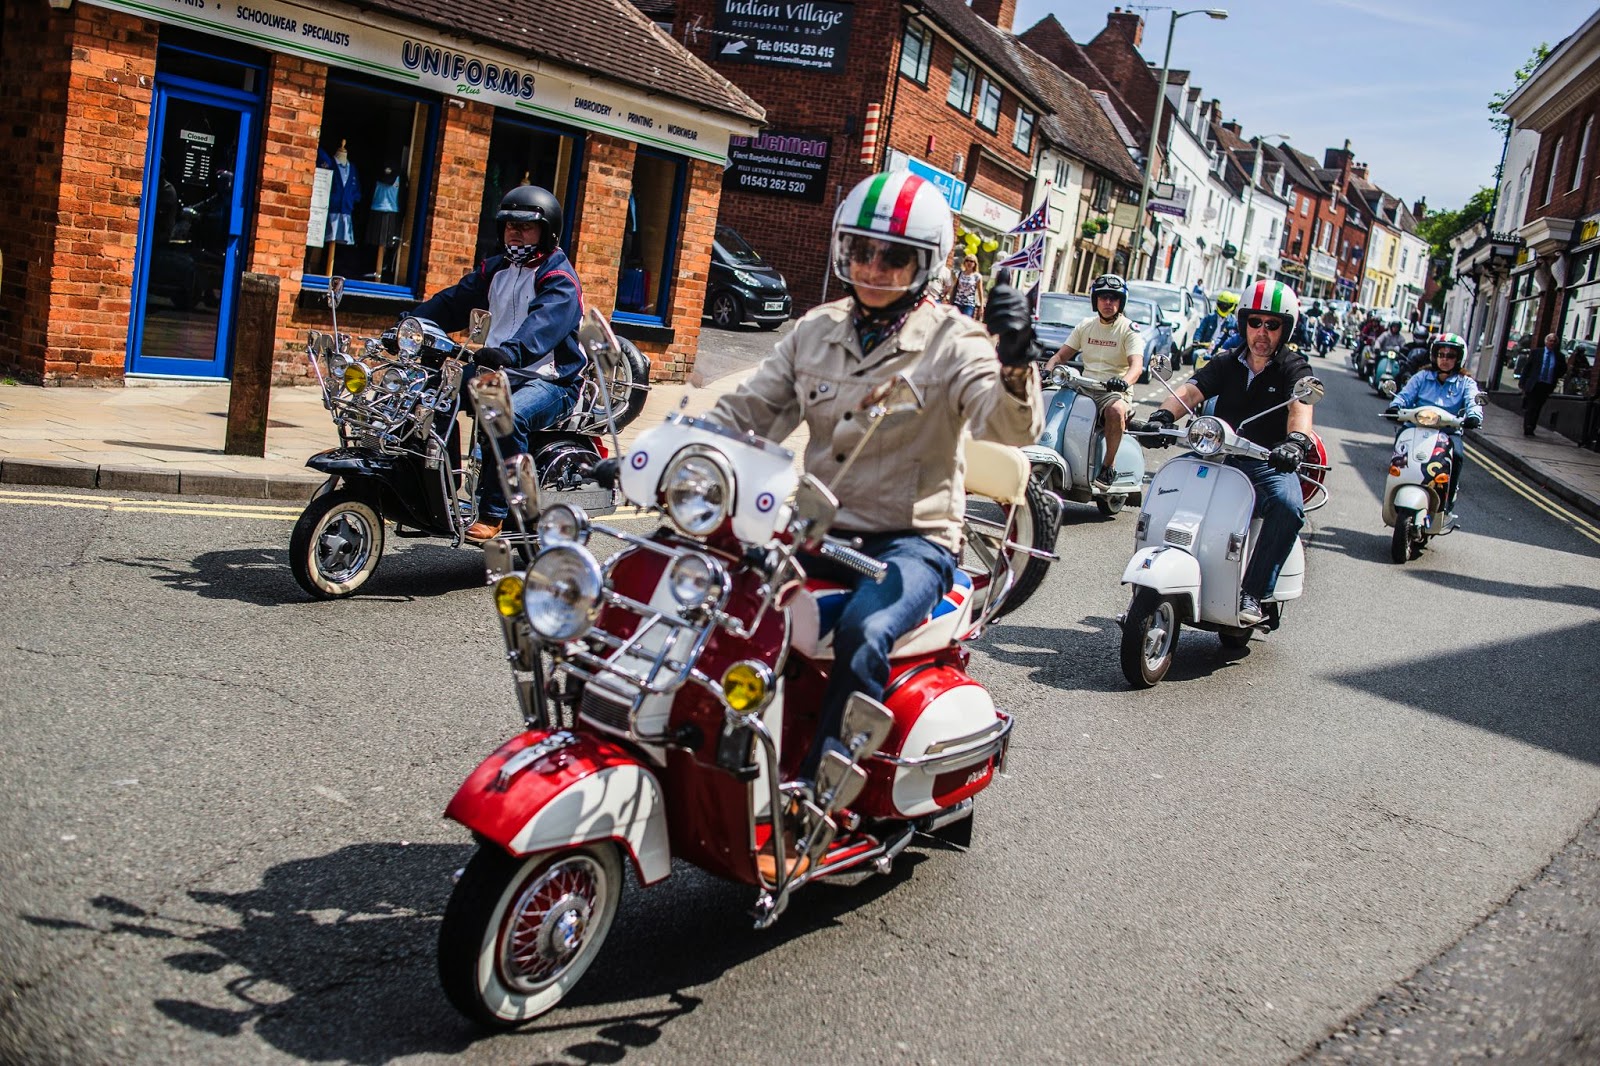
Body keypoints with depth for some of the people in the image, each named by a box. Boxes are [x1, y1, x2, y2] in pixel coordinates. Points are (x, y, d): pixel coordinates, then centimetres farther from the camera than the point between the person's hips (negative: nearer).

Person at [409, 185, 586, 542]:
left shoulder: (559, 278, -9)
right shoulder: (495, 268, 18)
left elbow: (544, 323, -28)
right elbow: (453, 301, 12)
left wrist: (510, 352, -47)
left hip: (549, 381, -8)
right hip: (496, 371, 8)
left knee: (509, 416, -36)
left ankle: (493, 513, -30)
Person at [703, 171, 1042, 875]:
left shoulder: (952, 341, -4)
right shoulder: (816, 331, 11)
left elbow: (1014, 427, -19)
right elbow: (746, 411, 12)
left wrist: (1015, 364, -41)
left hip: (913, 540, -5)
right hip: (820, 528, 5)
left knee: (863, 633, -34)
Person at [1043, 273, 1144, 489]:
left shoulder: (1129, 329, -1)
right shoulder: (1085, 325, 14)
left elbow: (1136, 365, -16)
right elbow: (1061, 355, 14)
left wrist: (1124, 381, -39)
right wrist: (1047, 370, -9)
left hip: (1113, 391, -5)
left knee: (1116, 411, -39)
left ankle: (1108, 466, -25)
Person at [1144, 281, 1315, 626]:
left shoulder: (1295, 368, 3)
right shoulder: (1227, 363, 14)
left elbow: (1300, 407, -19)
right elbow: (1190, 391, -3)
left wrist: (1296, 440, -41)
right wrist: (1163, 416, -26)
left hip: (1270, 465, -3)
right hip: (1221, 458, 3)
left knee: (1288, 505, -33)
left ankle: (1251, 595, -29)